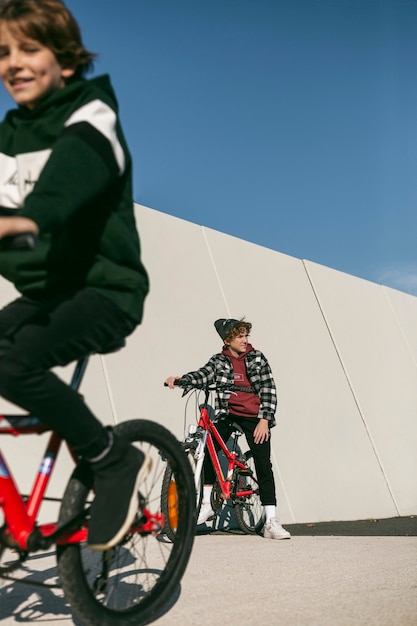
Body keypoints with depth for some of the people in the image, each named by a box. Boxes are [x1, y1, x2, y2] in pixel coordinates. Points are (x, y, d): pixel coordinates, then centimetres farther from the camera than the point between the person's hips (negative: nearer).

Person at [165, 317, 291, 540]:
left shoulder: (257, 358, 1)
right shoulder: (219, 361, 3)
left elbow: (268, 389, -2)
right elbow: (203, 375, -15)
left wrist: (264, 419, -12)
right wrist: (180, 378, -35)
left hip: (254, 417, -1)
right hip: (228, 415, 1)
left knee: (263, 465, -6)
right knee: (207, 450, -15)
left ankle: (271, 522, 0)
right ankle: (207, 504, 5)